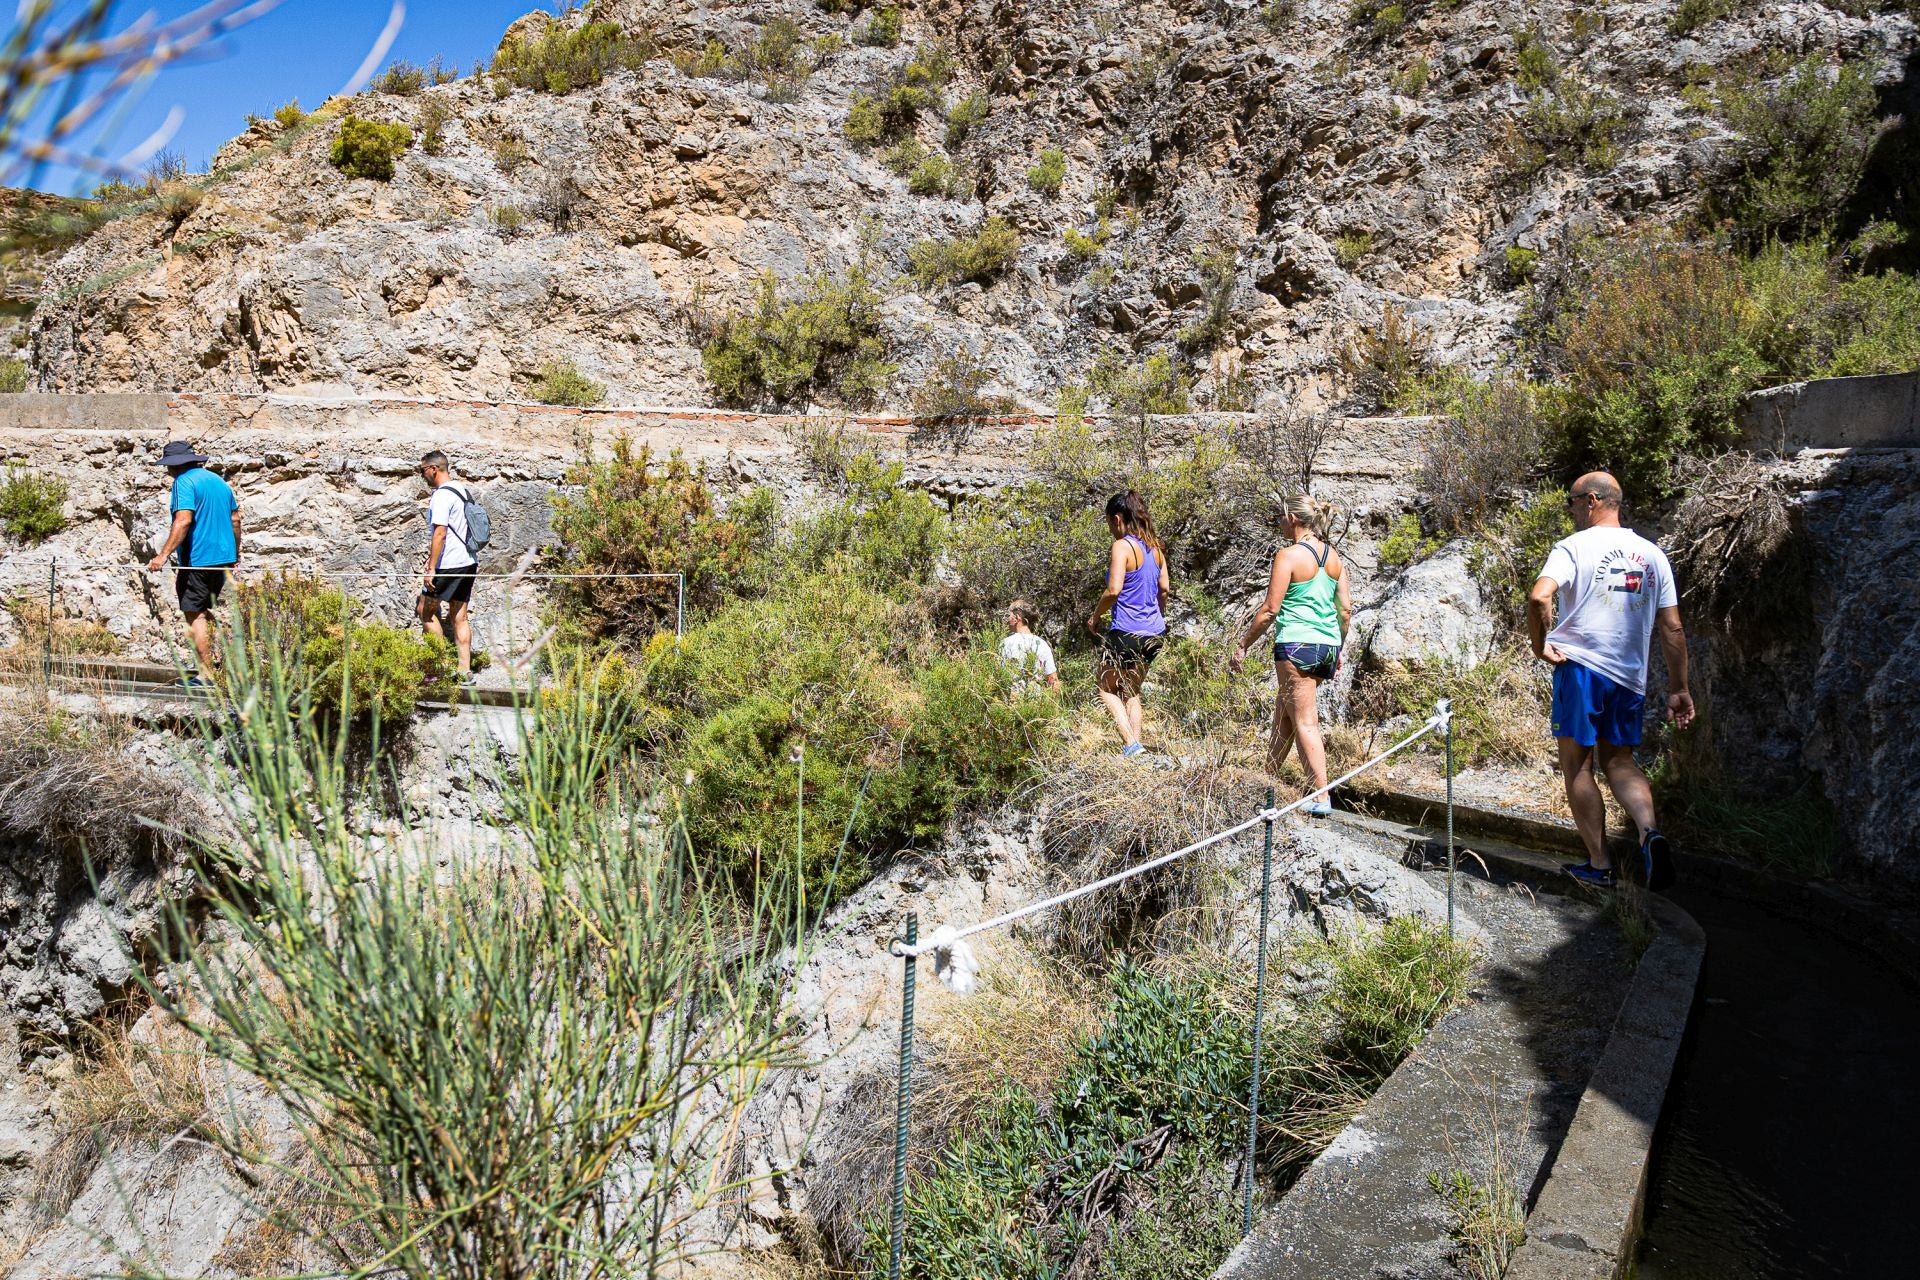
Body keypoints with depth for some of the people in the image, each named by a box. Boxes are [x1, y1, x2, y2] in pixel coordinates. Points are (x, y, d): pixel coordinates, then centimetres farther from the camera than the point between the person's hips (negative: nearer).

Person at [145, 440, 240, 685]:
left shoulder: (184, 482, -11)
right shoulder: (219, 481, 14)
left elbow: (183, 520, -23)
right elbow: (235, 519, 17)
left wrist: (163, 555, -24)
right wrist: (236, 553, 28)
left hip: (197, 559, -8)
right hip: (223, 557, 8)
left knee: (195, 615, -2)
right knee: (204, 610, 23)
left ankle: (206, 674, -3)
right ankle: (209, 661, 25)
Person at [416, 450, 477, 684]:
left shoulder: (441, 495, -13)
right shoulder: (461, 490, 14)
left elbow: (439, 534, -20)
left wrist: (431, 569, -19)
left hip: (448, 565, -8)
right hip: (468, 562, 8)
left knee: (426, 610, 4)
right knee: (460, 617, 9)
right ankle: (465, 671, 7)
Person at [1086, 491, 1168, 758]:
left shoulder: (1123, 546, -14)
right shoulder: (1155, 546, 8)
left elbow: (1114, 589, -22)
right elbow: (1164, 588, 14)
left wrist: (1095, 616, -7)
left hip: (1126, 633, -7)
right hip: (1155, 633, 7)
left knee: (1107, 689, 9)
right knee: (1131, 691, 20)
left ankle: (1131, 744, -5)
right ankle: (1135, 742, 14)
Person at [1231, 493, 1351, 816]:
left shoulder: (1288, 555, -10)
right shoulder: (1334, 557, 11)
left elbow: (1270, 608, -12)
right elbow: (1345, 609, 12)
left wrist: (1242, 645, -5)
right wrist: (1337, 650, 22)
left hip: (1297, 644, -8)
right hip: (1327, 645, 8)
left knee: (1305, 723, -3)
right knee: (1283, 717, 18)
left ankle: (1322, 798, -4)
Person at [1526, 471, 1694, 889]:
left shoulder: (1574, 546, -5)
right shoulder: (1651, 554, 11)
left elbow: (1538, 596, -24)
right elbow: (1672, 629, 11)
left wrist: (1539, 645, -9)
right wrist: (1678, 688, 14)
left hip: (1581, 667, -5)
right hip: (1631, 677, 5)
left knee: (1577, 765, 6)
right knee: (1619, 760, 17)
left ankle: (1598, 863, 7)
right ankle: (1650, 832, -9)